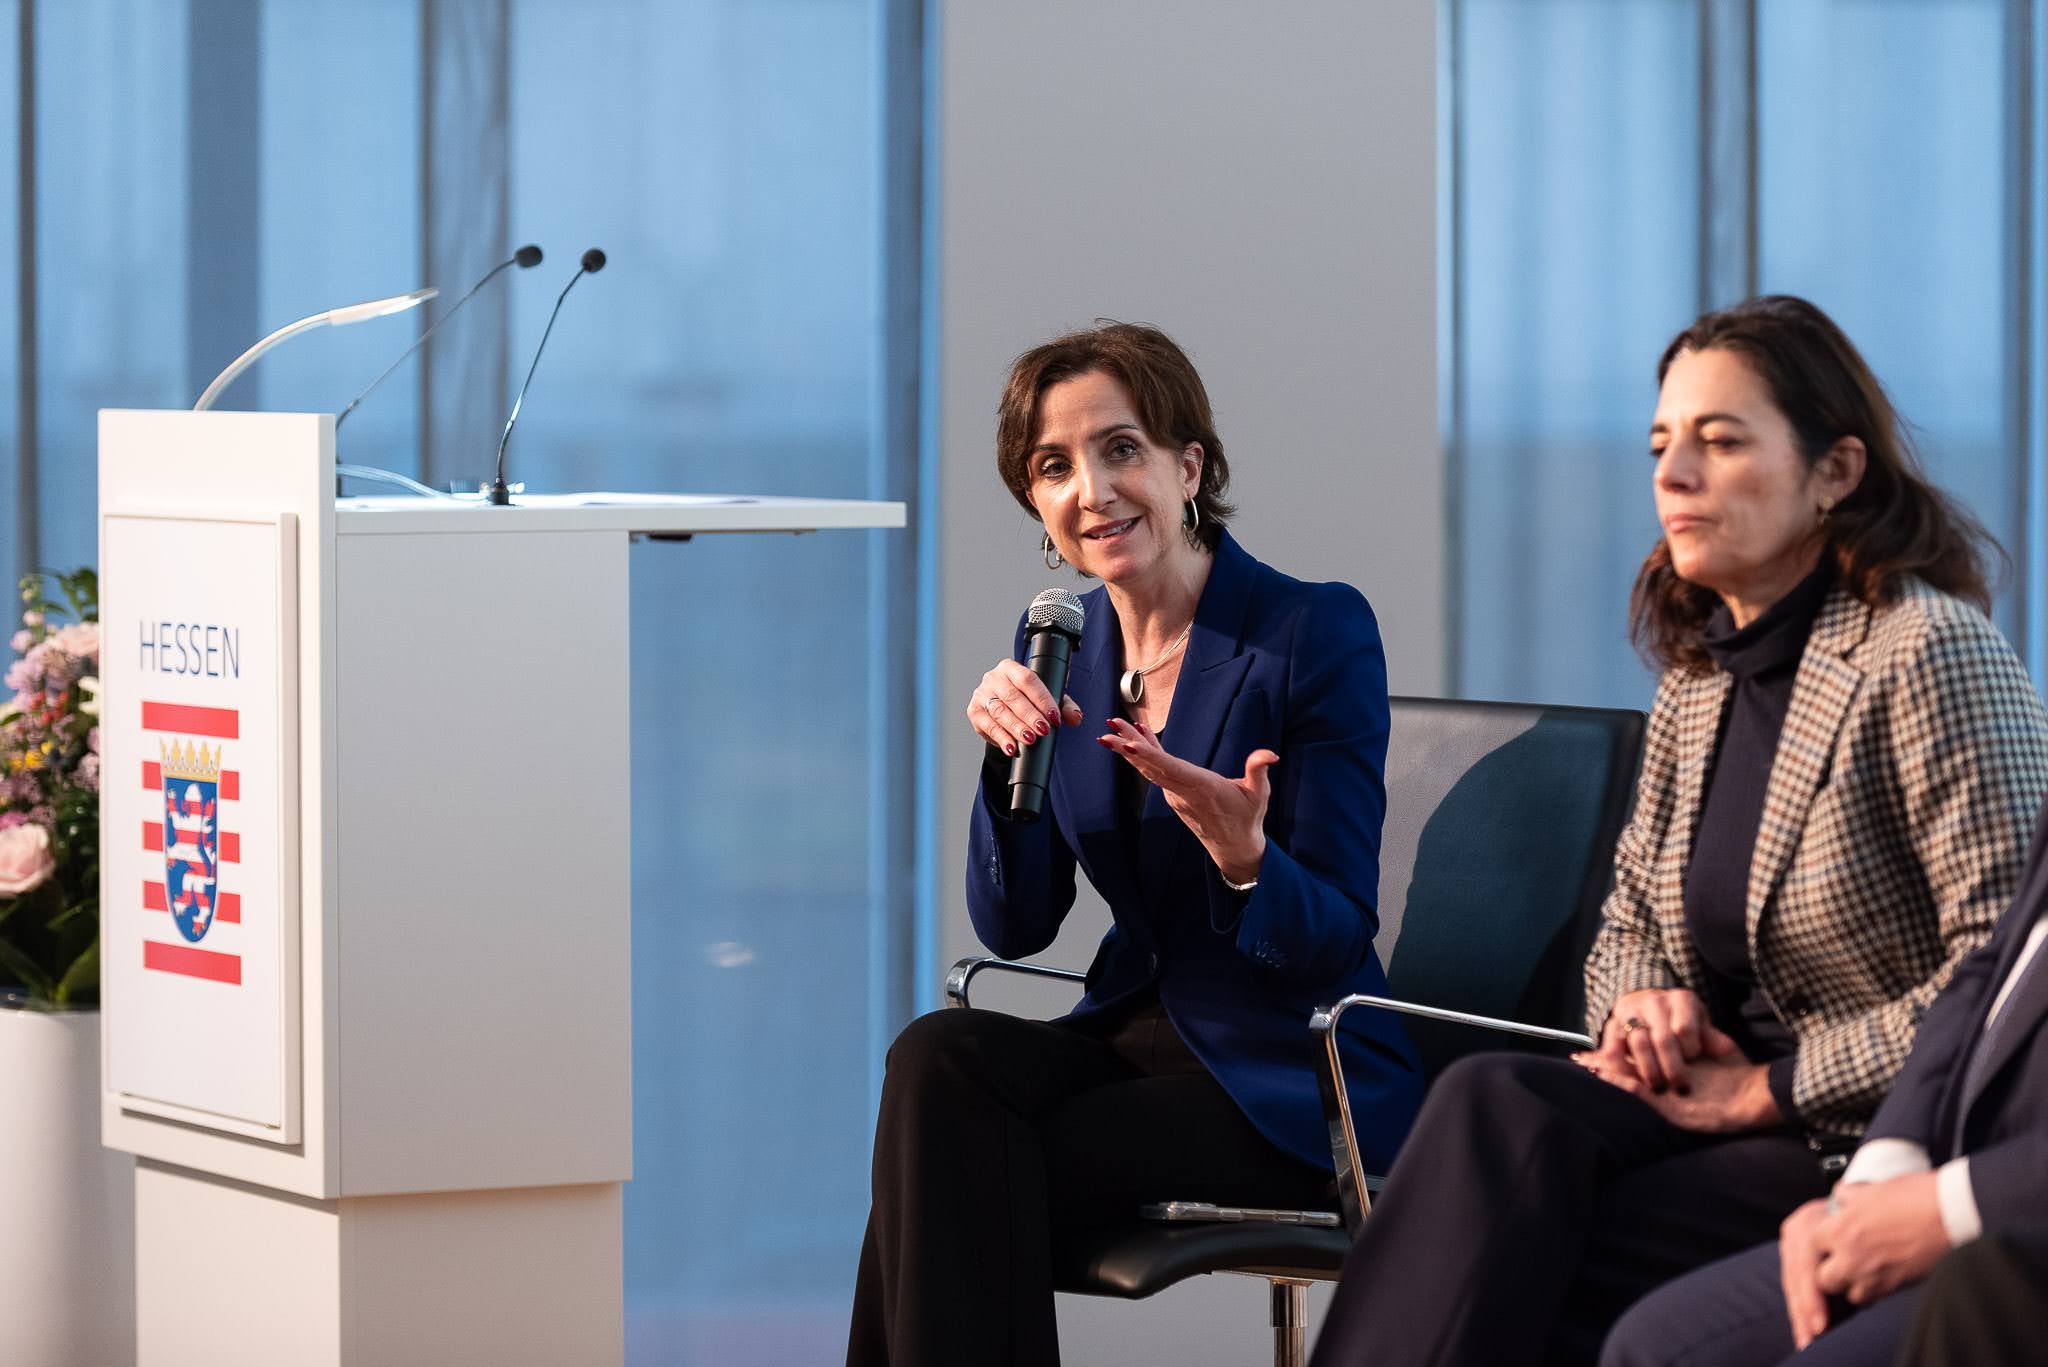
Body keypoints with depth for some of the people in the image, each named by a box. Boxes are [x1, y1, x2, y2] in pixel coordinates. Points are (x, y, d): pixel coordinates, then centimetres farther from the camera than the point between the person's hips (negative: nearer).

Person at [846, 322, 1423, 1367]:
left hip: (1293, 1084, -5)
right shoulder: (1061, 647, 7)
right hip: (1138, 1033, 5)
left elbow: (1335, 941, -11)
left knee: (950, 1162, -25)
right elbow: (1013, 928, 6)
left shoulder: (1319, 633, -10)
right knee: (941, 1056, -26)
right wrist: (1011, 760, -11)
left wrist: (1244, 858, -32)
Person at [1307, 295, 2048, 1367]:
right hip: (1717, 1099, 7)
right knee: (1490, 1103, -25)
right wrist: (1640, 1003, 0)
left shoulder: (1932, 654, -12)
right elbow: (1628, 921, 25)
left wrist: (1773, 1090, -14)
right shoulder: (1699, 675, 14)